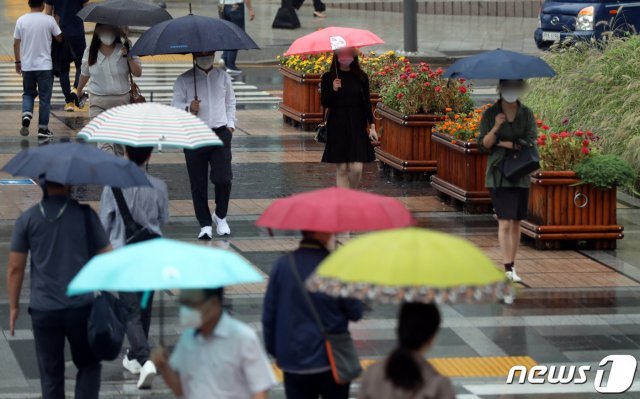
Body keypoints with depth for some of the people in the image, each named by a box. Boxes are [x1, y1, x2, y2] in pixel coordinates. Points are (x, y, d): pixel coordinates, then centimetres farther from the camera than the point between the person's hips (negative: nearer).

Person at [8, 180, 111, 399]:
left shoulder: (27, 219, -1)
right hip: (81, 307, -1)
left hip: (43, 310, 1)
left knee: (51, 373, 11)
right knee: (89, 365, 15)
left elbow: (15, 268, 1)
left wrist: (14, 306, 11)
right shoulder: (85, 215, -4)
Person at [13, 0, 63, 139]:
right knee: (45, 98, 6)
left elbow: (16, 43, 1)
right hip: (45, 65, -2)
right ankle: (43, 128, 7)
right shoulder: (49, 20, -9)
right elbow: (59, 38, 1)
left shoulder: (21, 20, -3)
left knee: (28, 93, 18)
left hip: (27, 66, 2)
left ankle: (26, 116, -7)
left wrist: (18, 62, 13)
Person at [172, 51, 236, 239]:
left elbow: (230, 102, 22)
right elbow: (176, 104, 0)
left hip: (220, 134, 1)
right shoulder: (184, 80, 4)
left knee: (223, 178, -10)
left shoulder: (223, 77, 13)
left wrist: (230, 124, 9)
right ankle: (205, 225, 10)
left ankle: (220, 216, 13)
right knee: (198, 184, 1)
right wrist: (188, 108, -21)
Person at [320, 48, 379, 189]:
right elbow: (325, 103, -2)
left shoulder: (361, 77, 5)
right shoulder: (328, 78, 1)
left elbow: (367, 103, 6)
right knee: (341, 169, -1)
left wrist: (372, 126, -1)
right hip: (337, 128, -1)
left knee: (356, 168, -6)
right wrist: (333, 90, -20)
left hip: (357, 126, 1)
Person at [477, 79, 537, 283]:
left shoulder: (527, 114, 3)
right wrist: (495, 128, -20)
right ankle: (508, 269, -15)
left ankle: (512, 266, 15)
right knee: (505, 222, -12)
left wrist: (503, 143, -9)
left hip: (520, 175, 2)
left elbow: (530, 142, -7)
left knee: (516, 223, 6)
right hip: (498, 175, -2)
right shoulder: (490, 114, -1)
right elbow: (482, 146, -5)